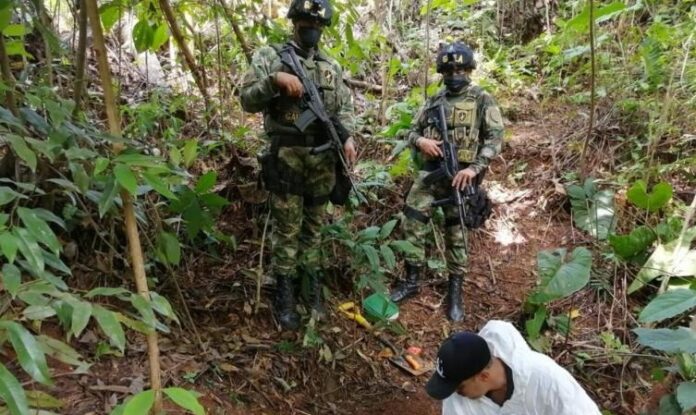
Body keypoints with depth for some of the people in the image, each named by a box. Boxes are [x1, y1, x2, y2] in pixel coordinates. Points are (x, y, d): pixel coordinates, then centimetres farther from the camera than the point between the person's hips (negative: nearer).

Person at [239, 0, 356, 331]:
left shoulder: (331, 66, 13)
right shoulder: (269, 56, 1)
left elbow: (344, 107, 12)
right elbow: (247, 101, -6)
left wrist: (347, 137, -6)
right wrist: (275, 79, -22)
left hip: (323, 157, 4)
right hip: (287, 155, -4)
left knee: (314, 224, 13)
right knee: (287, 227, 0)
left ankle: (311, 284, 26)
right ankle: (284, 294, 11)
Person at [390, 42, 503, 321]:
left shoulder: (482, 100, 1)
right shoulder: (434, 101, 14)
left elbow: (495, 138, -6)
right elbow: (412, 131, 16)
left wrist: (475, 168, -19)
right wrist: (420, 140, -8)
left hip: (461, 174, -4)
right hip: (429, 172, 4)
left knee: (456, 233, 4)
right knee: (412, 223, -2)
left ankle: (455, 290, 16)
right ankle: (411, 280, 12)